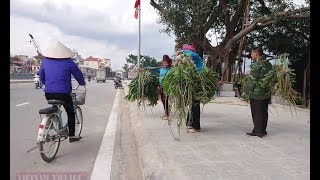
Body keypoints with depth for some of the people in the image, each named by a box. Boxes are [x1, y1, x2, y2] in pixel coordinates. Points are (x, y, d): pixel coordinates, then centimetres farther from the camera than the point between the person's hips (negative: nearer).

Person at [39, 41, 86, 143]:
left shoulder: (45, 61, 5)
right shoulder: (68, 62, -6)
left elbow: (41, 76, 16)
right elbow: (78, 74, 3)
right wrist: (82, 83, 23)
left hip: (49, 93, 4)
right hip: (64, 93, -3)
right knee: (71, 113, 13)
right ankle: (71, 136, 19)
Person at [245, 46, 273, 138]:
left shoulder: (256, 65, -15)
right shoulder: (269, 64, 11)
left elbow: (252, 80, -17)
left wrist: (248, 92, -10)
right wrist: (269, 91, 22)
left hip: (257, 94, -8)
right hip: (266, 94, 8)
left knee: (256, 113, 1)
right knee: (264, 112, 13)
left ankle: (257, 131, 7)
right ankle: (263, 130, 22)